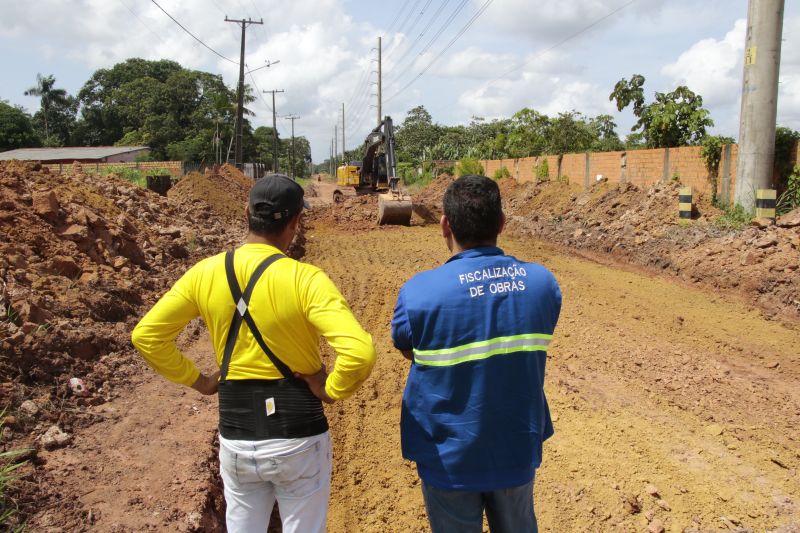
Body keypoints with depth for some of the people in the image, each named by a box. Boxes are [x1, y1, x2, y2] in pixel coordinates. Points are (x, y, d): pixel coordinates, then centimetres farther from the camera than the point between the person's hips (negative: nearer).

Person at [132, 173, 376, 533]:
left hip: (236, 438, 4)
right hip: (297, 437, -3)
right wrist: (330, 390, -11)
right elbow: (360, 352, -28)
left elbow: (146, 335, 0)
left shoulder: (205, 273, -5)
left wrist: (196, 380, 7)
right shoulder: (304, 279, -18)